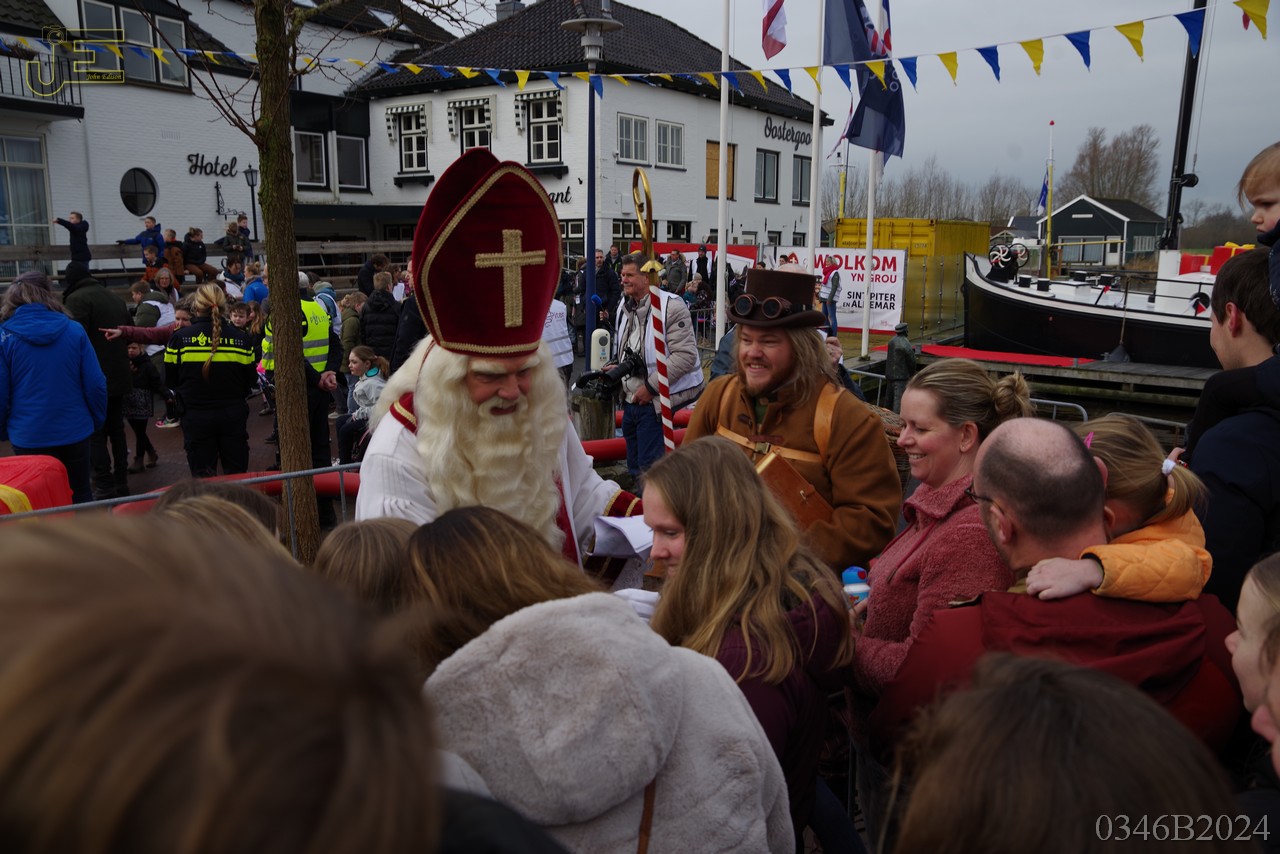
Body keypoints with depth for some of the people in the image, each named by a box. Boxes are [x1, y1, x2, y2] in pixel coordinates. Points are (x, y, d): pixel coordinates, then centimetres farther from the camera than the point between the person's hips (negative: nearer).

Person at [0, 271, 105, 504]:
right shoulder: (74, 330, -4)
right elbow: (95, 384, -5)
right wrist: (97, 420, 10)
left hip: (28, 438, -1)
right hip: (74, 432, 1)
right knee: (81, 501, 14)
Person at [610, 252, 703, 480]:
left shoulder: (671, 307, -16)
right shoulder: (624, 306, 11)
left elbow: (685, 355, -22)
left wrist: (650, 387, -21)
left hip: (654, 401, -8)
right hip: (630, 399, 8)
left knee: (649, 468, -4)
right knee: (634, 464, 19)